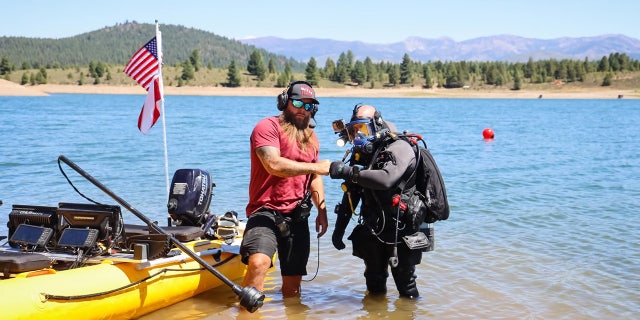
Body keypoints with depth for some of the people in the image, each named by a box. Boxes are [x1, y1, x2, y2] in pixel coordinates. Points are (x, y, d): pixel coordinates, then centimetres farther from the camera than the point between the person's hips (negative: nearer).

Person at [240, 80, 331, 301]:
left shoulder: (311, 137, 19)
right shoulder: (268, 126, -5)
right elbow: (274, 165, -20)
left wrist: (322, 210, 13)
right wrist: (316, 166, -13)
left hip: (297, 216, 7)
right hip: (266, 211, -6)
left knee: (292, 286, 10)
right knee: (259, 262, -31)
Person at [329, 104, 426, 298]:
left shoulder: (399, 148, -14)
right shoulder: (361, 155, 8)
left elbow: (386, 179, -33)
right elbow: (351, 195, 15)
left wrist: (348, 171, -33)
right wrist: (339, 229, 15)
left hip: (401, 230, -7)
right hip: (373, 230, 7)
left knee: (405, 283, 2)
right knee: (374, 284, 18)